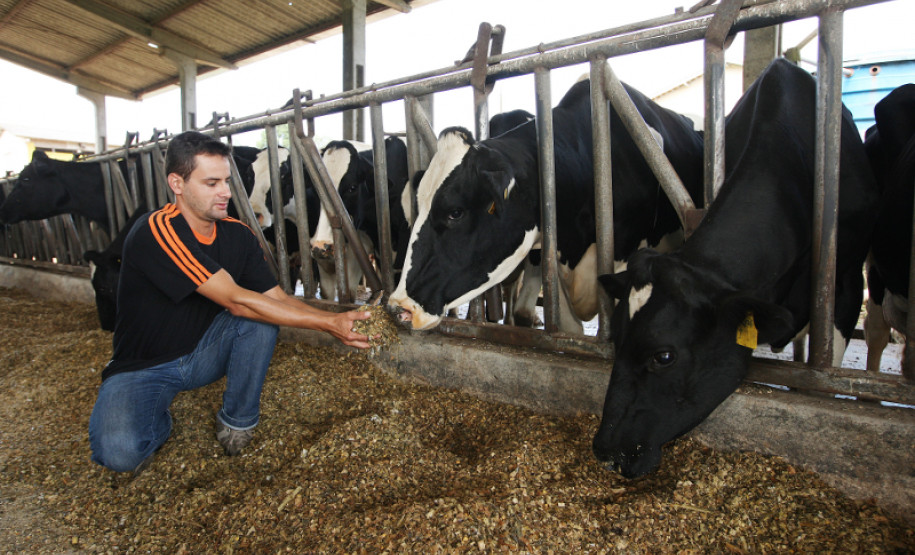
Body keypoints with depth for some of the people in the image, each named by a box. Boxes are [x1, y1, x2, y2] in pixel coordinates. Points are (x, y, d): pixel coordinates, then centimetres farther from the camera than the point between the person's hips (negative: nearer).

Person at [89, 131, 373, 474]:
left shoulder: (238, 234, -6)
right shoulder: (157, 231, -27)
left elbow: (276, 297, -9)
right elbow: (236, 301, -34)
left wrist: (335, 320, -28)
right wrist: (328, 323, -36)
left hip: (203, 352, 5)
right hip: (144, 367, -5)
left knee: (263, 316, -22)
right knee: (119, 452, -31)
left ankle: (238, 421, -2)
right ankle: (157, 421, 7)